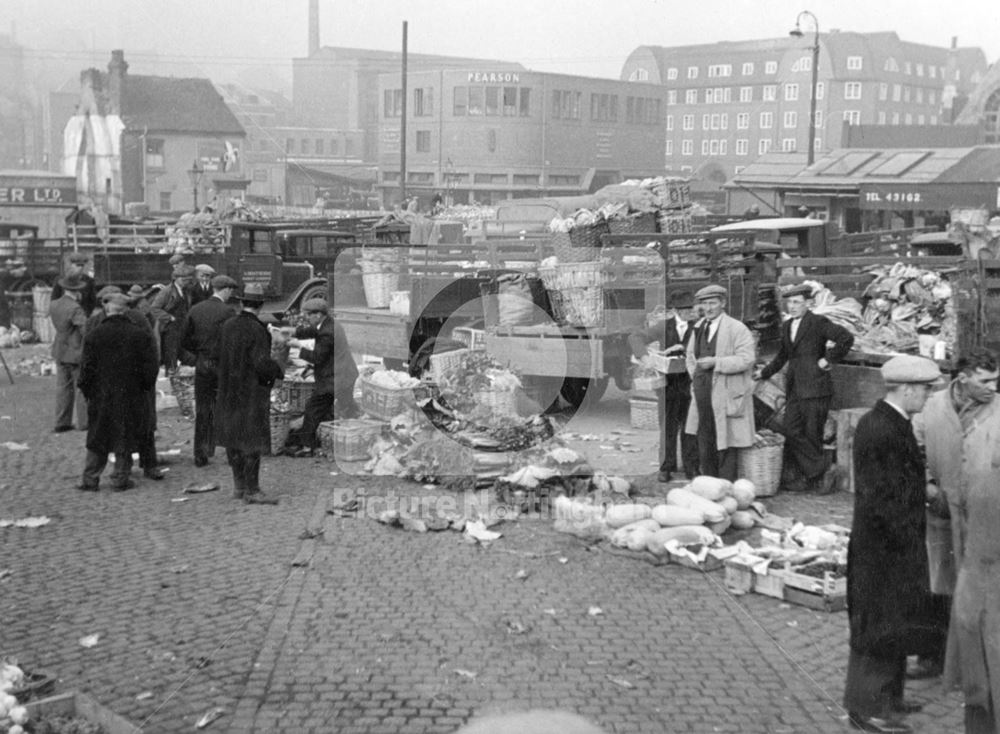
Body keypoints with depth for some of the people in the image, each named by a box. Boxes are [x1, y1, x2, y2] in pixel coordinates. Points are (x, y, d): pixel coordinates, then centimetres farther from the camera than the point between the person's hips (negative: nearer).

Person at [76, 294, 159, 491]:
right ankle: (120, 479, 11)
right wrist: (146, 387, 9)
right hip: (130, 396, -1)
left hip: (100, 395, 1)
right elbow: (150, 366, -4)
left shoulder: (94, 335, -6)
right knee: (125, 438, 8)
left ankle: (90, 480, 15)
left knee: (97, 438, 12)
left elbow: (87, 367, -4)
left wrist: (87, 391, 7)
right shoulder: (140, 335, -6)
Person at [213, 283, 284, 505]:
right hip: (252, 393, -7)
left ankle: (239, 485, 21)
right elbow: (263, 365, -22)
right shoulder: (257, 330, -18)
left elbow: (218, 356, 9)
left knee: (233, 439, 13)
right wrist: (277, 370, -2)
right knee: (253, 441, -2)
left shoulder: (228, 326, 2)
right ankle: (251, 491, 1)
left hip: (229, 392, 7)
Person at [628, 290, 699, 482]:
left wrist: (682, 348, -21)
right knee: (668, 426, 6)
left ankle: (691, 467, 14)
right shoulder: (664, 326, 3)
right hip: (668, 384, 1)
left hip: (691, 383, -1)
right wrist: (645, 358, -16)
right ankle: (666, 468, 14)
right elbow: (635, 338, -1)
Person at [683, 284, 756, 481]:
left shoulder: (737, 329, -6)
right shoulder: (699, 328, 15)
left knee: (725, 446, -3)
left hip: (726, 397, -7)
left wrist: (715, 362, -21)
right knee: (704, 445, 11)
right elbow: (691, 355, 30)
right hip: (702, 397, 7)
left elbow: (746, 359, -16)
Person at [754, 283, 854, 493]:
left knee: (812, 434, -4)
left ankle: (822, 472, 11)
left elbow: (846, 338, -17)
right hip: (794, 388, 8)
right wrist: (764, 373, 23)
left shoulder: (818, 323, -7)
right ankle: (820, 472, 10)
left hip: (814, 387, -8)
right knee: (790, 431, 2)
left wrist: (829, 359, -13)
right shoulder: (787, 326, 17)